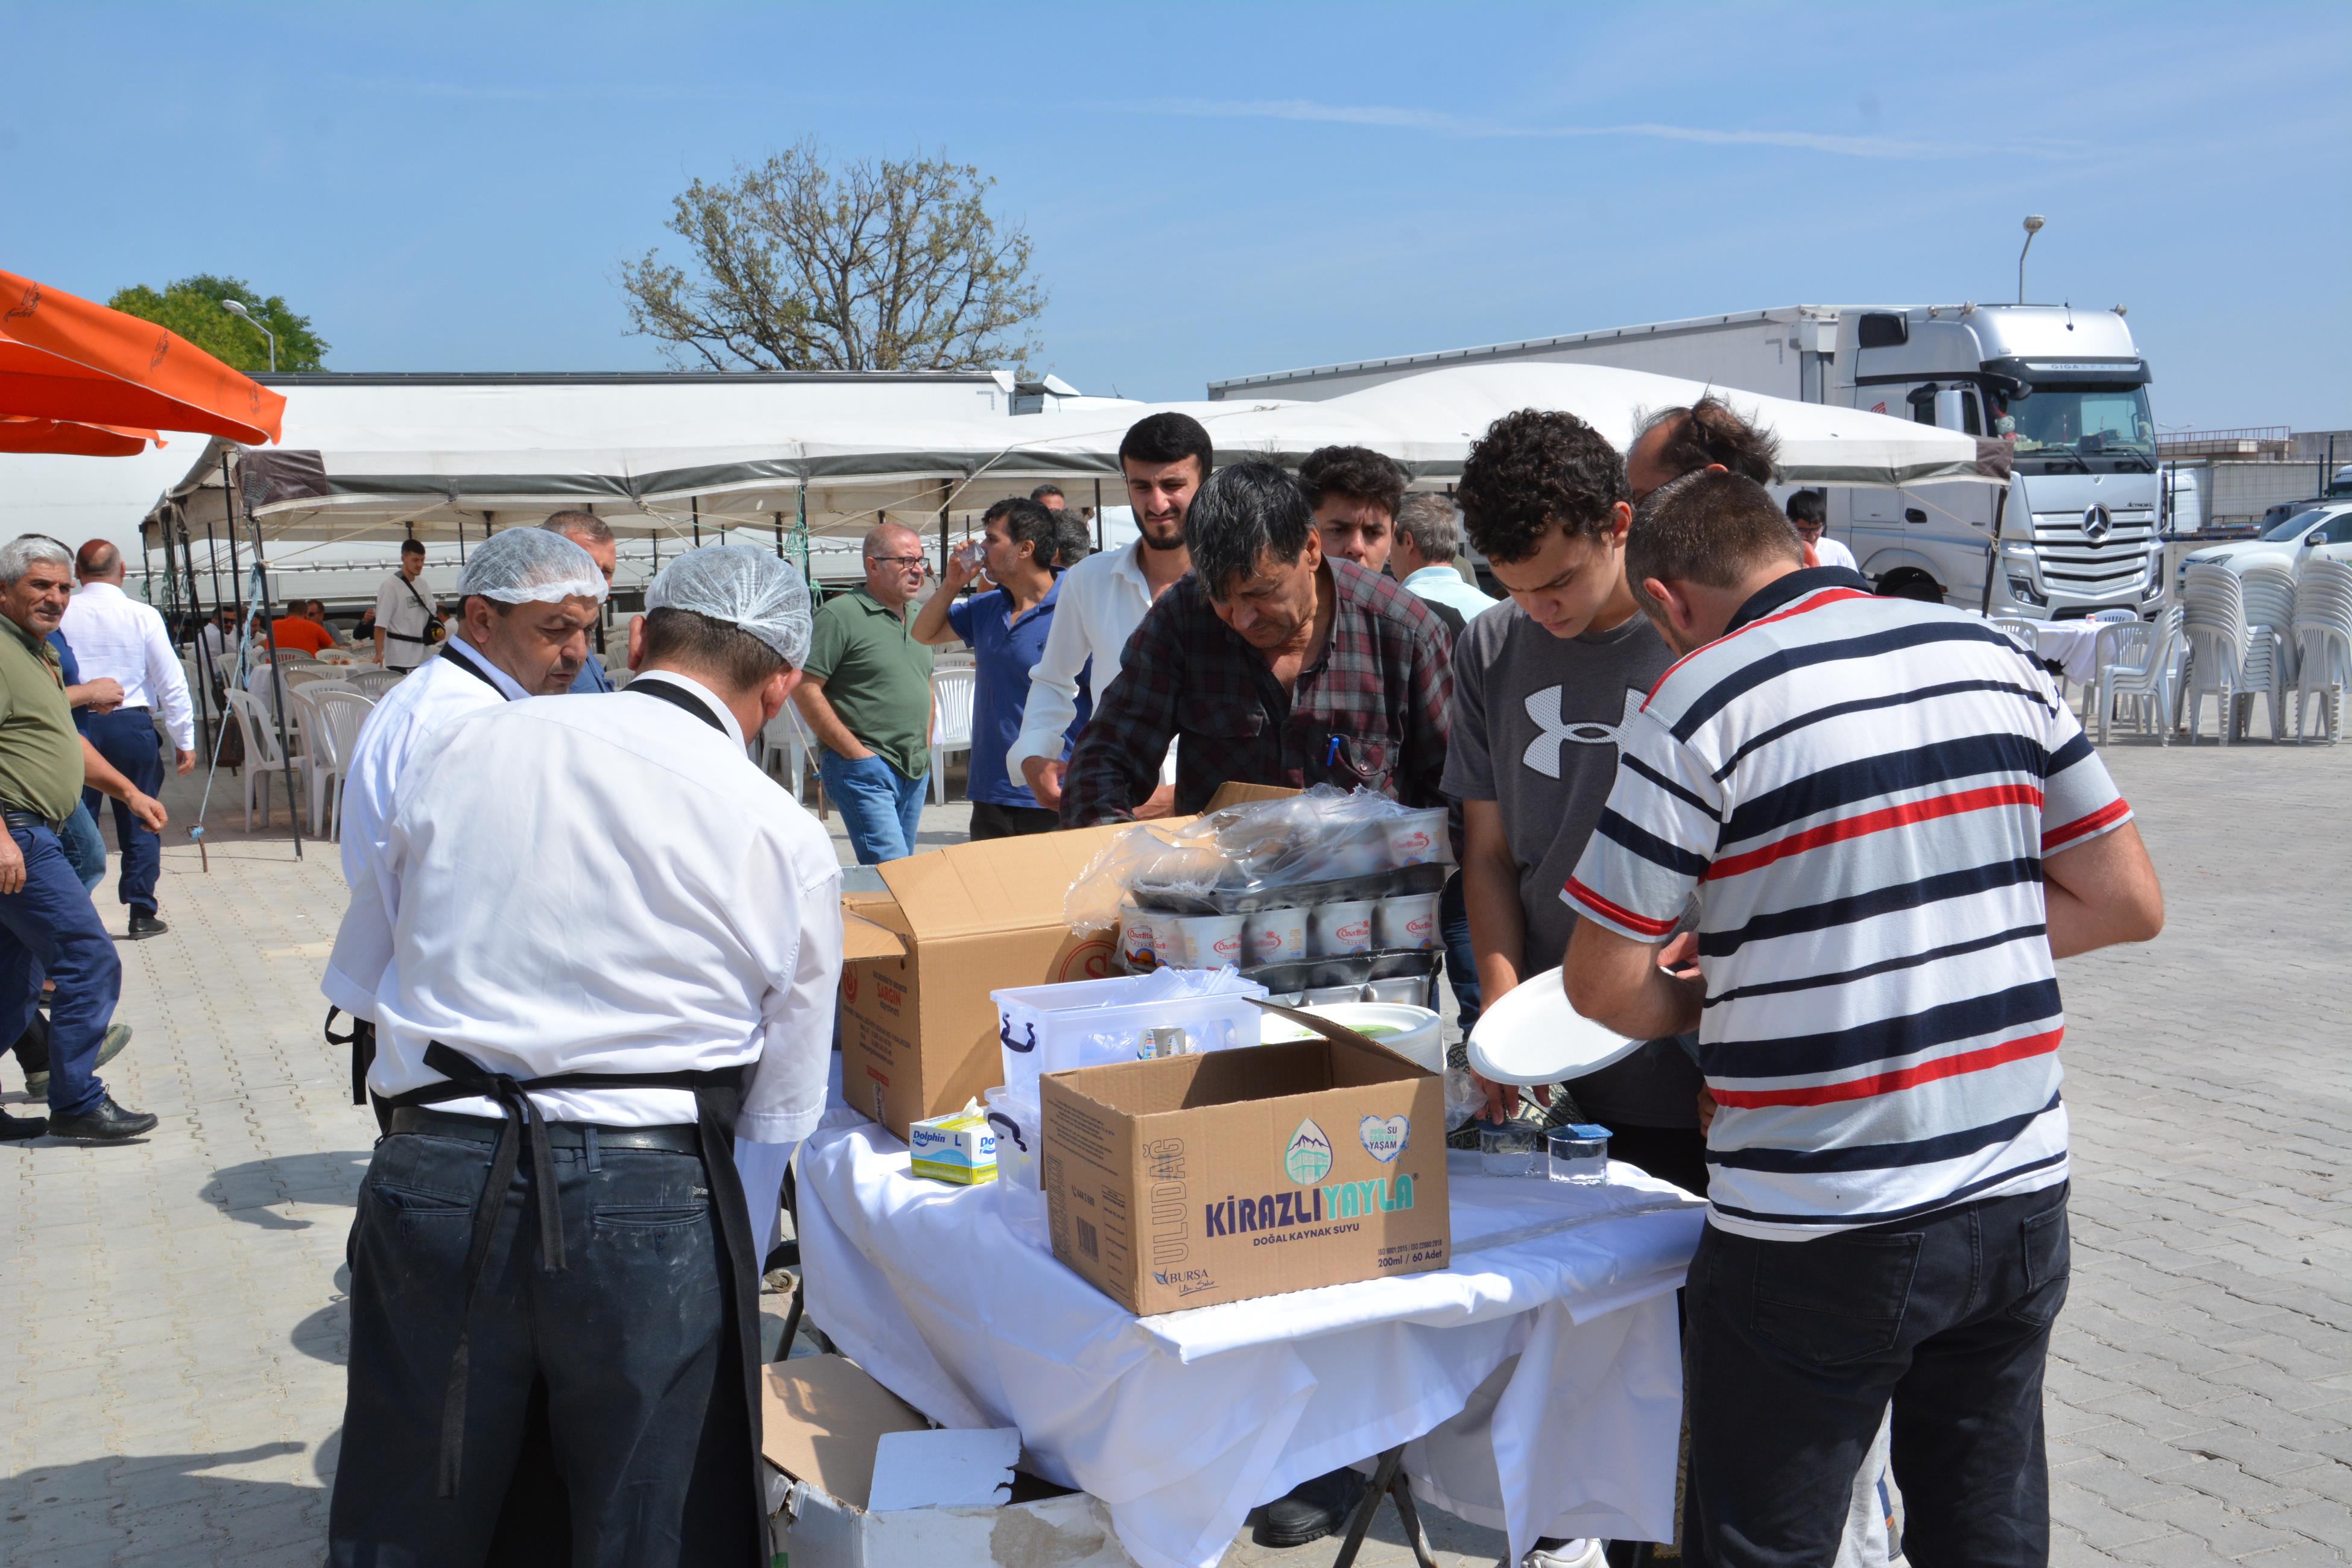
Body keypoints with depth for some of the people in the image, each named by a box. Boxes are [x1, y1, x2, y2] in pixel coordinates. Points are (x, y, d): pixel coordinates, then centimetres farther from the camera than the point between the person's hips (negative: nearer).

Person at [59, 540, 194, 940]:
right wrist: (184, 739, 4)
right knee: (139, 824, 8)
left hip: (73, 725, 1)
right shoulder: (143, 616, -5)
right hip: (132, 725, -1)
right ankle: (142, 915, 11)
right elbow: (171, 682, -3)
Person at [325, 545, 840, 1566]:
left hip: (434, 1174, 3)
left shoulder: (467, 745, 4)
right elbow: (779, 1114, 5)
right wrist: (729, 1282, 18)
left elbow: (365, 953, 18)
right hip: (653, 1201, -2)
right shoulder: (787, 840, -2)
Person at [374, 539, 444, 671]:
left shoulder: (422, 583, 10)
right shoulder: (391, 586, -11)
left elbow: (432, 613, 21)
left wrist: (439, 630, 0)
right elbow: (381, 625, -15)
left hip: (423, 654, 7)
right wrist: (379, 653, -21)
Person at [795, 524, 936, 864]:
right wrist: (854, 752, -15)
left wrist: (926, 748, 15)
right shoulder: (840, 615, -9)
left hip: (916, 772, 8)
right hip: (864, 770, -8)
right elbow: (805, 688, -14)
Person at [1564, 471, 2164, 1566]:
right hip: (2021, 1197, 6)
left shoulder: (1700, 705, -13)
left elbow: (1603, 984, -10)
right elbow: (2127, 902, 7)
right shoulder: (1992, 656, 4)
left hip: (1817, 1235, -6)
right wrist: (1960, 939, 10)